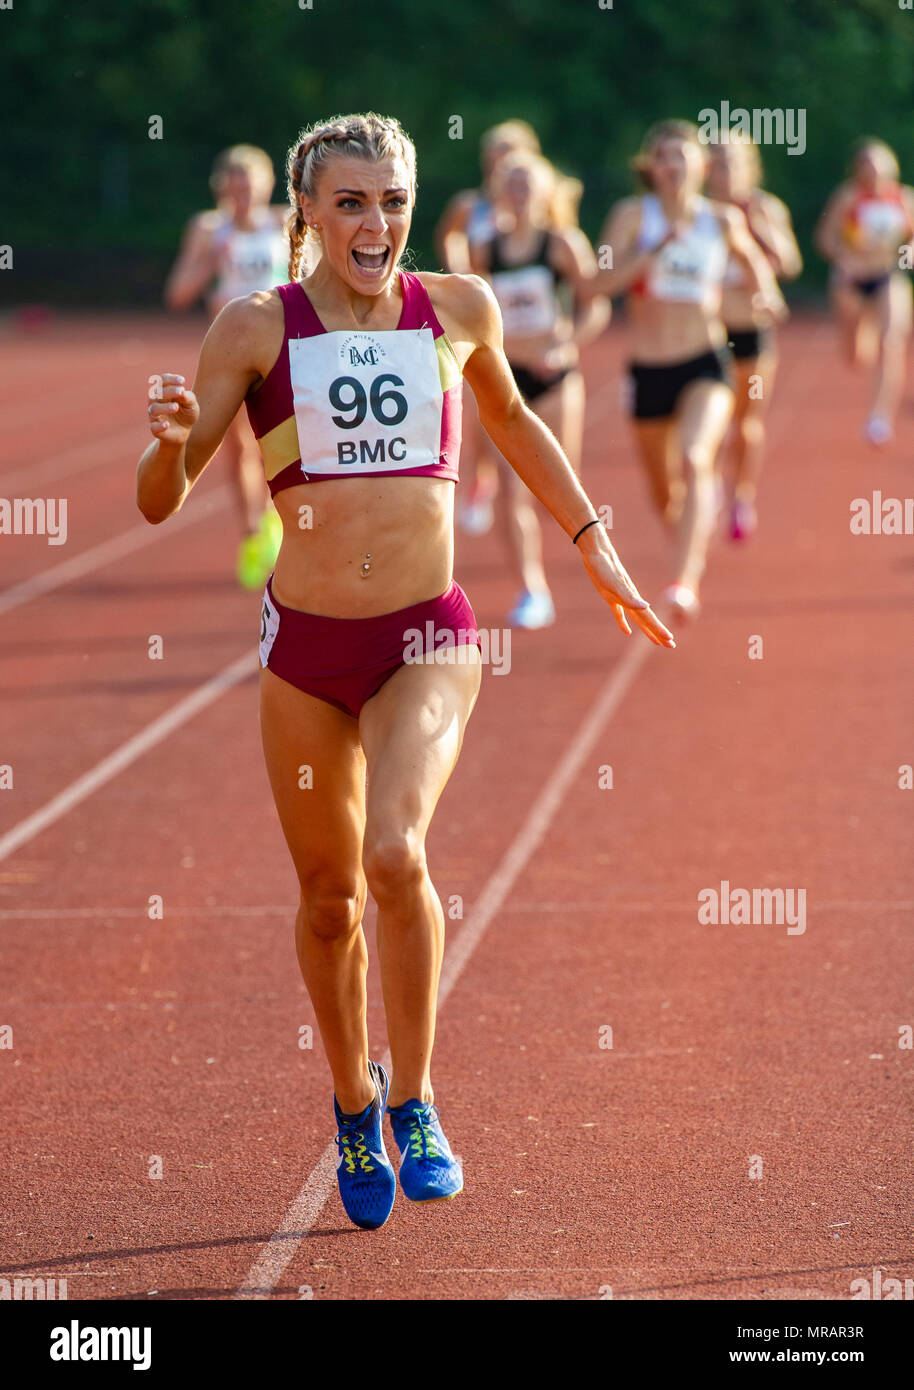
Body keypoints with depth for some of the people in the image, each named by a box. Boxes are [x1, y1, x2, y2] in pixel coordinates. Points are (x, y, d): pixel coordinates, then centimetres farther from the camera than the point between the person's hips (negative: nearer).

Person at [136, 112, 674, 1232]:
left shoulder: (458, 310, 2)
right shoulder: (258, 329, -4)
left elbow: (511, 420, 23)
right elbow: (160, 502, -4)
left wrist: (596, 549, 26)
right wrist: (174, 440, -26)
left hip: (428, 640, -1)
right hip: (304, 645, 1)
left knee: (395, 854, -24)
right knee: (328, 896, 10)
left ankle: (413, 1100, -7)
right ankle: (353, 1105, 36)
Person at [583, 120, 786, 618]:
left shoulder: (723, 220, 1)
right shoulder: (633, 215, -4)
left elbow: (752, 259, 21)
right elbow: (600, 283, -17)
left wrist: (764, 290, 0)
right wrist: (657, 248, -27)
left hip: (705, 364, -1)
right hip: (649, 368, 1)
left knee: (696, 460, -27)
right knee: (663, 489, 15)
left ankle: (686, 581, -35)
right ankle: (690, 550, 47)